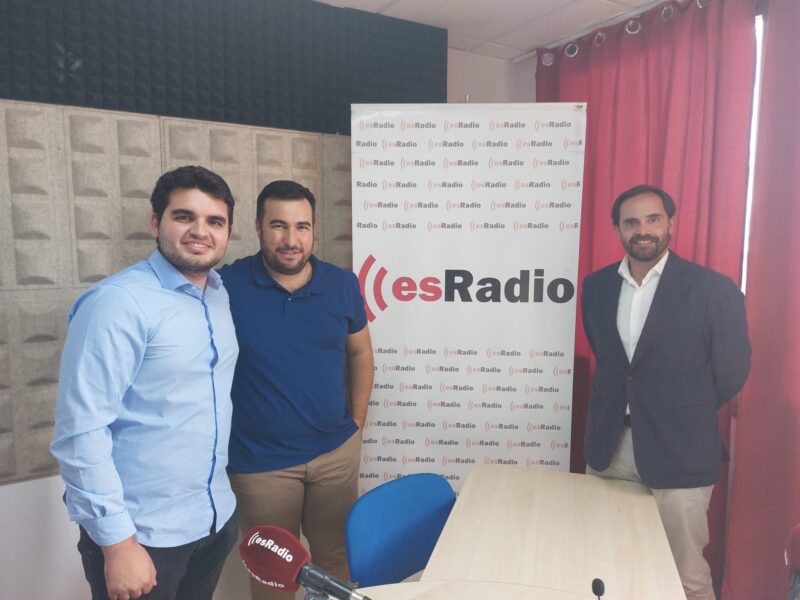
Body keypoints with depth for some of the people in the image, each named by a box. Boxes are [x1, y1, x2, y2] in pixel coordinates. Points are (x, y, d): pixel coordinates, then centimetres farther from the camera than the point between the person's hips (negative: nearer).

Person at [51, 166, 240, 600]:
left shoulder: (220, 295, 3)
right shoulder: (119, 302, -19)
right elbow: (80, 432, -20)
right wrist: (117, 542, -18)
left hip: (216, 518, 7)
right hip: (143, 534, -6)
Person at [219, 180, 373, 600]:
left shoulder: (342, 285, -4)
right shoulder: (227, 285, -13)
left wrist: (357, 418, 7)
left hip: (337, 451, 2)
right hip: (260, 461, -2)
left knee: (337, 558, 19)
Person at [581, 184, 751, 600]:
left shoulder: (714, 289, -9)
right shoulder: (596, 286, 4)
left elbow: (731, 371, -2)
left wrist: (684, 416, 7)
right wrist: (621, 408, 12)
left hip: (679, 450, -4)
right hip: (609, 445, 4)